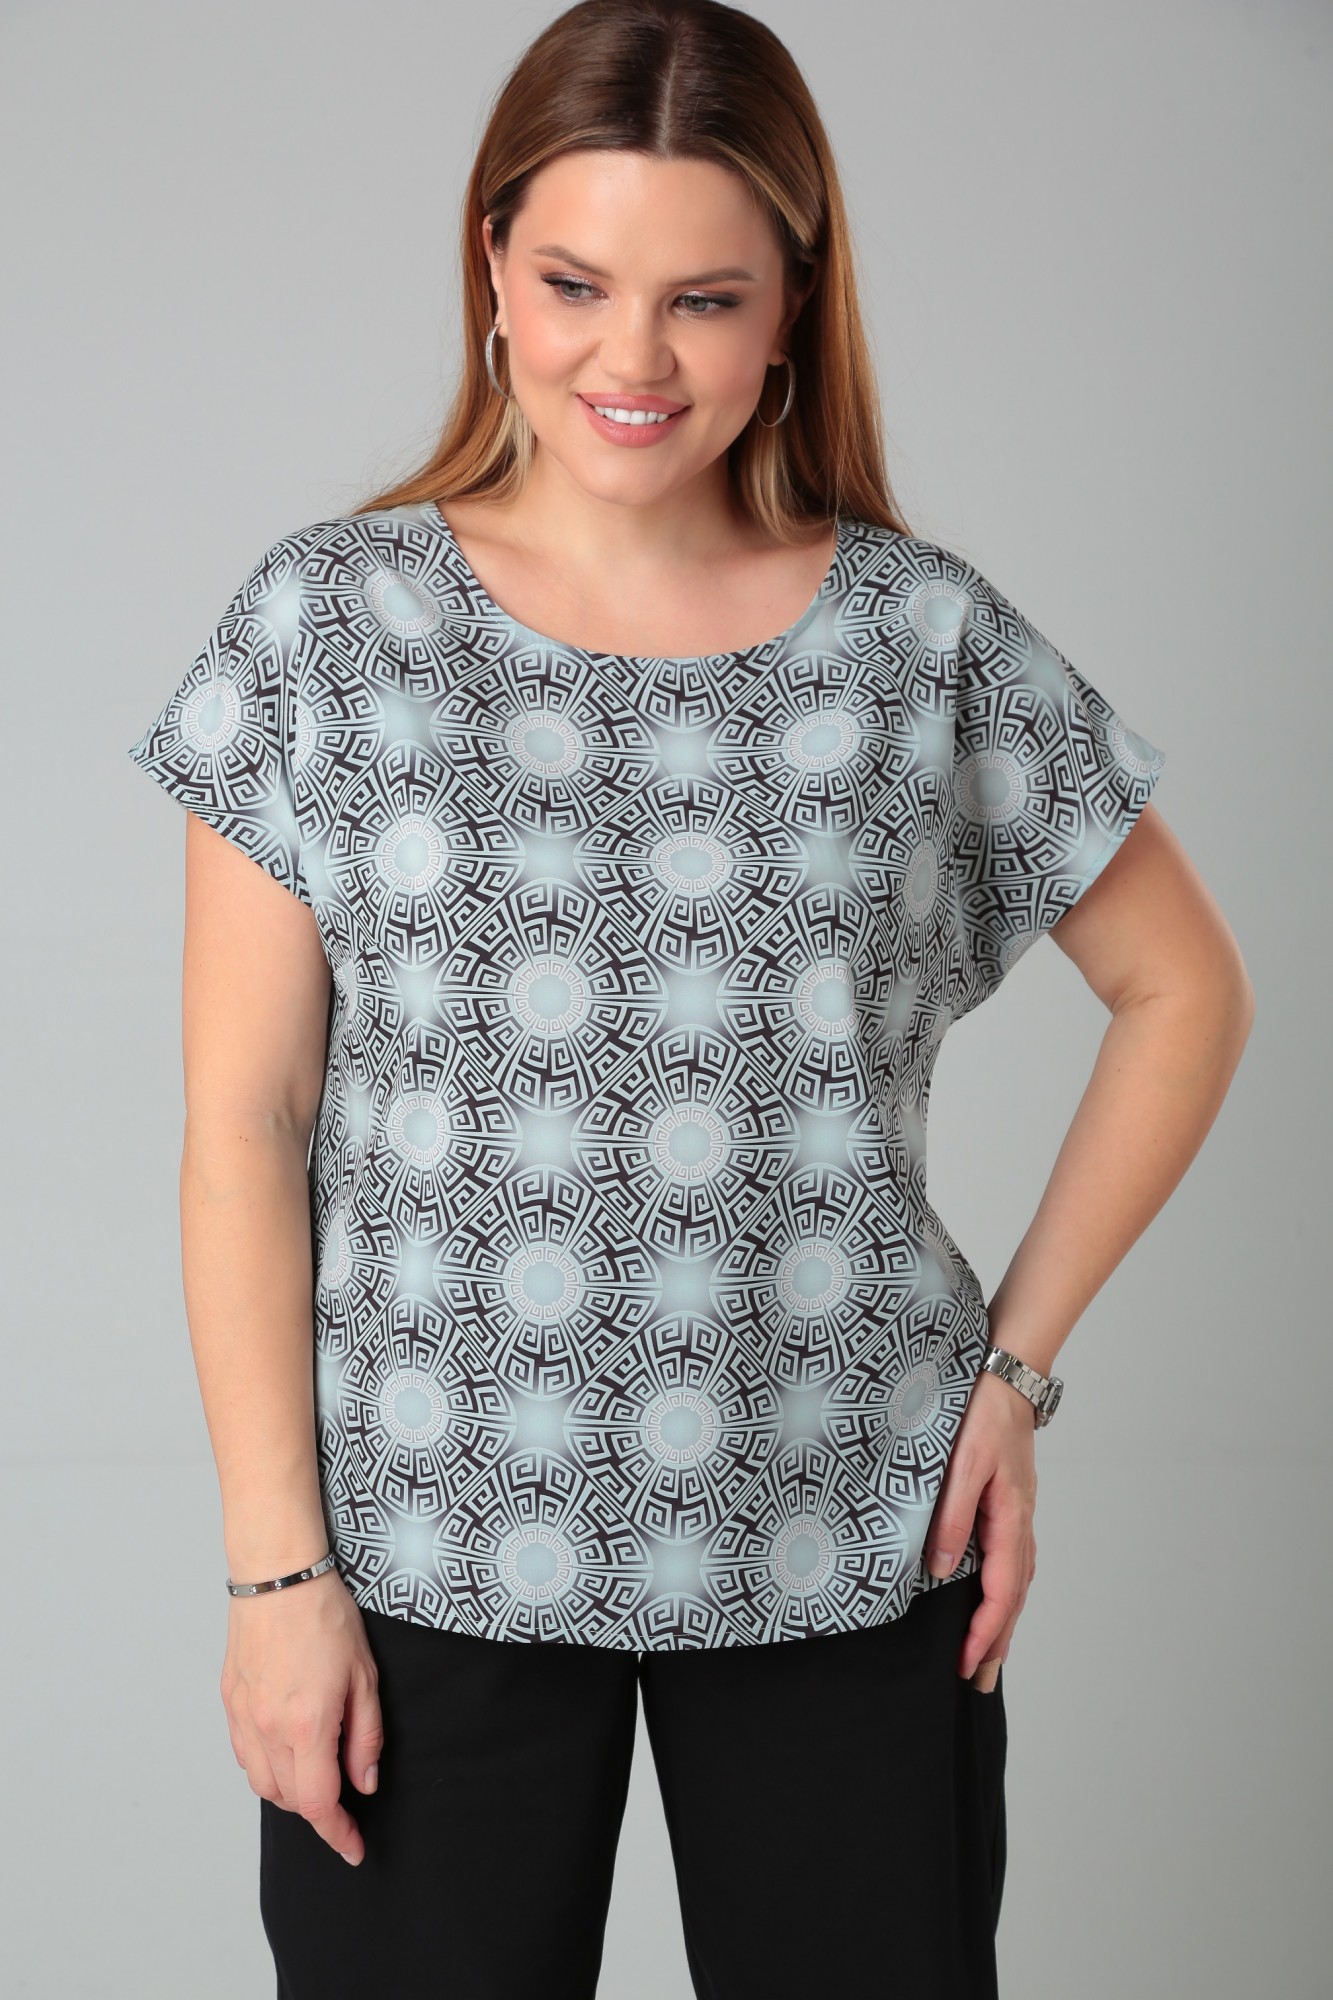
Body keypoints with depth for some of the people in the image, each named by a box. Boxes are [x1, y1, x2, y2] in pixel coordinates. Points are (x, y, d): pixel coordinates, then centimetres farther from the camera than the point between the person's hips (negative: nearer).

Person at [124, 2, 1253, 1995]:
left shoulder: (931, 640, 0)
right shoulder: (328, 619, -1)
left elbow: (1184, 989, 11)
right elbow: (243, 1123, -2)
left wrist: (1021, 1361, 3)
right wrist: (277, 1564, -5)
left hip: (851, 1559, 1)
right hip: (428, 1558, 0)